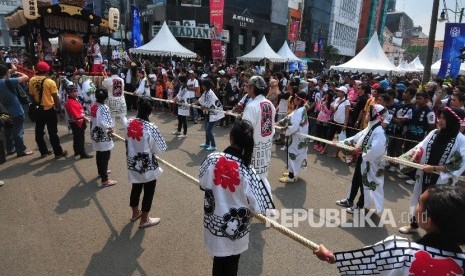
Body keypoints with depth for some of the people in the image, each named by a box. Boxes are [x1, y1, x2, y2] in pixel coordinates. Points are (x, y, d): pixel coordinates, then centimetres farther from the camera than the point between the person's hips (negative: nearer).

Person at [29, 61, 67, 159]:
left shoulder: (32, 80, 0)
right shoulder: (50, 82, -14)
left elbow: (31, 95, 7)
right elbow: (56, 98, -13)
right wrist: (60, 111, -6)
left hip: (37, 110, 5)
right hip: (49, 110, -5)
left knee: (39, 132, 14)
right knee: (52, 133, 2)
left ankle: (43, 152, 24)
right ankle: (58, 152, 10)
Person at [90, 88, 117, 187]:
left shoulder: (93, 106, 1)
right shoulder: (104, 108, -23)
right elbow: (102, 123, -34)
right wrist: (110, 128, -19)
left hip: (95, 135, 8)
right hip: (103, 136, -8)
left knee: (99, 154, 25)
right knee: (105, 157, 0)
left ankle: (101, 171, 45)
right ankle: (105, 180, 5)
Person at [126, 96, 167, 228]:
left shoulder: (129, 123, -8)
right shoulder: (151, 127, -25)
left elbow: (129, 141, 7)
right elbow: (161, 148, -16)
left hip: (133, 164, 6)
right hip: (148, 166, -6)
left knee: (136, 188, 24)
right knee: (148, 192, 13)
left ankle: (135, 213, 45)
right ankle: (144, 220, 27)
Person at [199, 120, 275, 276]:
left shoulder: (212, 159, -20)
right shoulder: (247, 171, -28)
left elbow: (203, 184, -3)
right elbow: (256, 205, -18)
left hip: (214, 221, 2)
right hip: (236, 226, -2)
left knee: (218, 256, 26)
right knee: (232, 262, 24)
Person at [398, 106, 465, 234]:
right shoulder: (434, 133, -2)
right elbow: (419, 150, -4)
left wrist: (434, 168, -19)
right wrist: (400, 159, -14)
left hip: (441, 180, -4)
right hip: (424, 176, 4)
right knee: (420, 200, 18)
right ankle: (414, 225, 39)